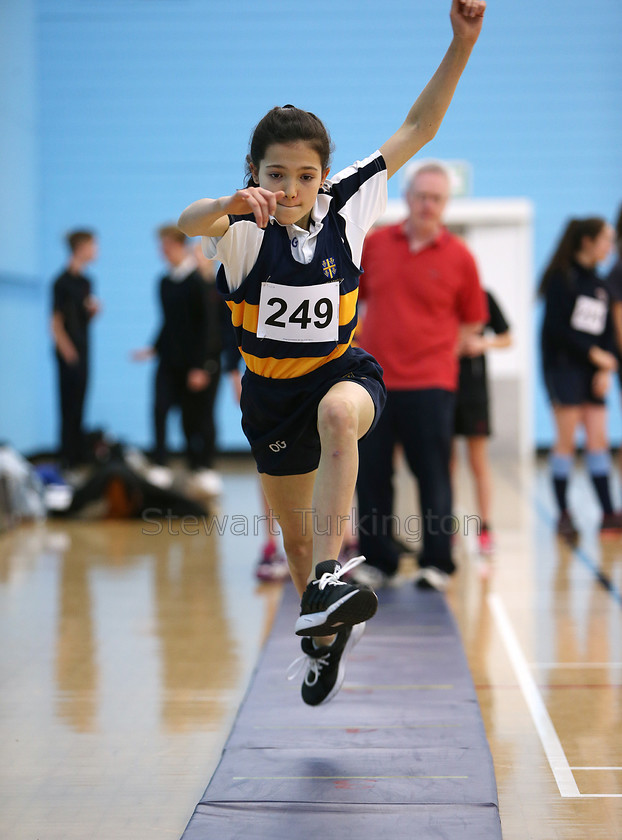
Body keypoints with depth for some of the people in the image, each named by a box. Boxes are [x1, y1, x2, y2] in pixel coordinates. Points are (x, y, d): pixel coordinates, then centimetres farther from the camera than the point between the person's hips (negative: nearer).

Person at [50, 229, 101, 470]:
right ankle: (68, 457, 1)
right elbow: (56, 323, -13)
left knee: (78, 406, 11)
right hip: (69, 353, -8)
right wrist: (67, 351, -16)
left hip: (83, 350, 8)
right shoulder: (63, 282, -12)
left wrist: (93, 310, -2)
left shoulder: (86, 282, 11)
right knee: (70, 406, -4)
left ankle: (78, 456, 16)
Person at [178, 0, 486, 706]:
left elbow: (417, 130, -12)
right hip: (272, 390, 1)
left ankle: (327, 581, -43)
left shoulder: (343, 206, -12)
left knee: (338, 414, -40)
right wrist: (230, 205, -64)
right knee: (295, 532, 16)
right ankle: (326, 636, 45)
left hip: (342, 371, -1)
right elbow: (189, 221, -41)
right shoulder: (245, 229, -18)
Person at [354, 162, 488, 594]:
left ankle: (437, 563, 8)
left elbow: (473, 320, 8)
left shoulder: (458, 256, 0)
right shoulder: (375, 243, 6)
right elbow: (354, 295, 19)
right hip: (375, 378, 3)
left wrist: (442, 350, 1)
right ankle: (378, 559, 17)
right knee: (371, 474, 5)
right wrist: (359, 344, 12)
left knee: (433, 475, -1)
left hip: (430, 384, -3)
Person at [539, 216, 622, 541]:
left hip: (592, 370, 6)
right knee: (566, 440, -6)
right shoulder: (562, 278, -5)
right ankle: (564, 515, -1)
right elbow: (555, 326, -11)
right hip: (563, 365, -6)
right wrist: (593, 353, -11)